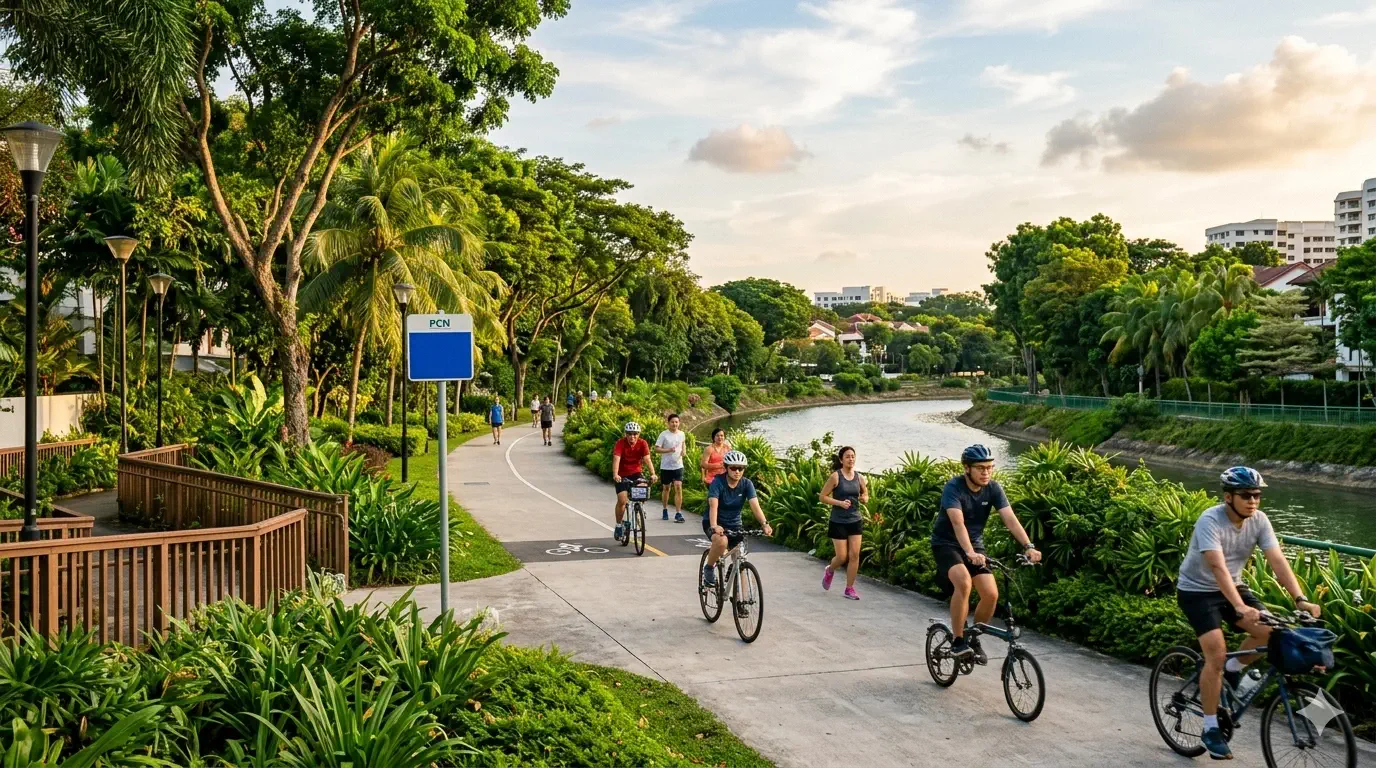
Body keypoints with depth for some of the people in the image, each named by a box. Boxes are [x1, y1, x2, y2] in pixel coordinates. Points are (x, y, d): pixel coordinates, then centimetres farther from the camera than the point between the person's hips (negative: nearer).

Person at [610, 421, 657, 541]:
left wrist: (653, 474, -39)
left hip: (636, 473, 2)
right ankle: (618, 525, 5)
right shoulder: (620, 443, -19)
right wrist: (615, 475, -48)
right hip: (622, 475, -2)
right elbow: (616, 459, -32)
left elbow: (647, 459, -23)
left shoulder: (642, 444, -13)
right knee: (622, 500, -16)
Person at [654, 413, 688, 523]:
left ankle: (678, 513, -9)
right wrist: (668, 450, -24)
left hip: (678, 465, 1)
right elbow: (656, 449, -10)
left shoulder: (681, 434, 4)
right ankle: (665, 510, 31)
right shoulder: (664, 434, -8)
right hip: (666, 466, -1)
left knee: (678, 488, -10)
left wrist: (683, 450, 2)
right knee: (666, 488, 12)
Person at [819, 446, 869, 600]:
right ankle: (829, 570, 33)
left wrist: (864, 498, -6)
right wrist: (840, 502, -21)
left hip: (855, 521, 4)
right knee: (842, 557, -1)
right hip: (838, 522, -4)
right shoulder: (836, 476, -10)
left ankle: (849, 588, 10)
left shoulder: (859, 477, 2)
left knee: (854, 555, -2)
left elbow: (865, 495, 17)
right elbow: (823, 497, -8)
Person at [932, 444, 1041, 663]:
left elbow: (1010, 519, -18)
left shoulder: (993, 488, -9)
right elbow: (958, 523, -37)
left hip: (974, 545, 5)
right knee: (963, 581, -32)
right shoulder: (954, 487, -23)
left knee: (991, 594, -11)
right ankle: (958, 641, -19)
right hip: (946, 544, -5)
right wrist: (970, 553, -51)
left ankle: (974, 640, 13)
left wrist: (1028, 546, -32)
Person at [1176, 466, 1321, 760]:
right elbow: (1218, 567, -38)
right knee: (1216, 654, -17)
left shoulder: (1259, 520, -10)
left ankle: (1233, 670, 13)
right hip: (1197, 591, -6)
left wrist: (1300, 599, -31)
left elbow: (1278, 560, -18)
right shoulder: (1210, 521, -27)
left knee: (1269, 631, -17)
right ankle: (1211, 729, -3)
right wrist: (1240, 608, -50)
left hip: (1232, 587, 6)